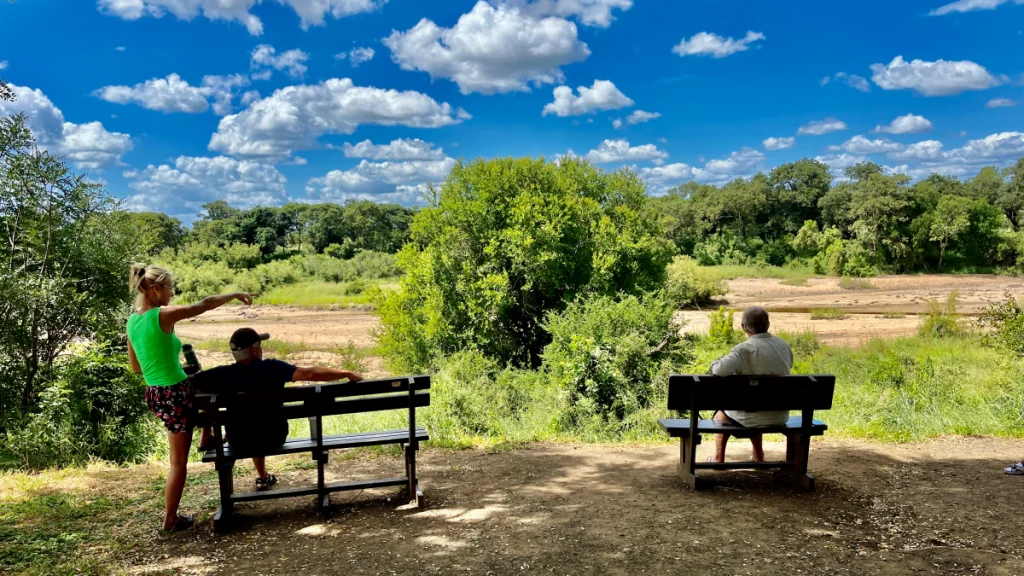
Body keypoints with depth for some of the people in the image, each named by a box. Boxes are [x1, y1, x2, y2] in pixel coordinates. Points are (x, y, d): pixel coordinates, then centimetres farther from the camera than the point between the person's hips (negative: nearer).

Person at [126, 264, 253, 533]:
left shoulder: (132, 321, 5)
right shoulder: (163, 315, -20)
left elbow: (135, 367, 13)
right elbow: (205, 304, -12)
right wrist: (235, 294, 2)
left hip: (155, 394, 8)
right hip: (175, 394, -8)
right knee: (179, 462, 5)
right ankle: (170, 520, 16)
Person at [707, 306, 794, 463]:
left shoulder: (744, 349, -22)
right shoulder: (783, 345, 0)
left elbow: (719, 370, -35)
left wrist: (715, 364, -10)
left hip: (756, 417, -5)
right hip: (781, 416, 5)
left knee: (722, 411, 27)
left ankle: (718, 458, 36)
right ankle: (759, 456, 43)